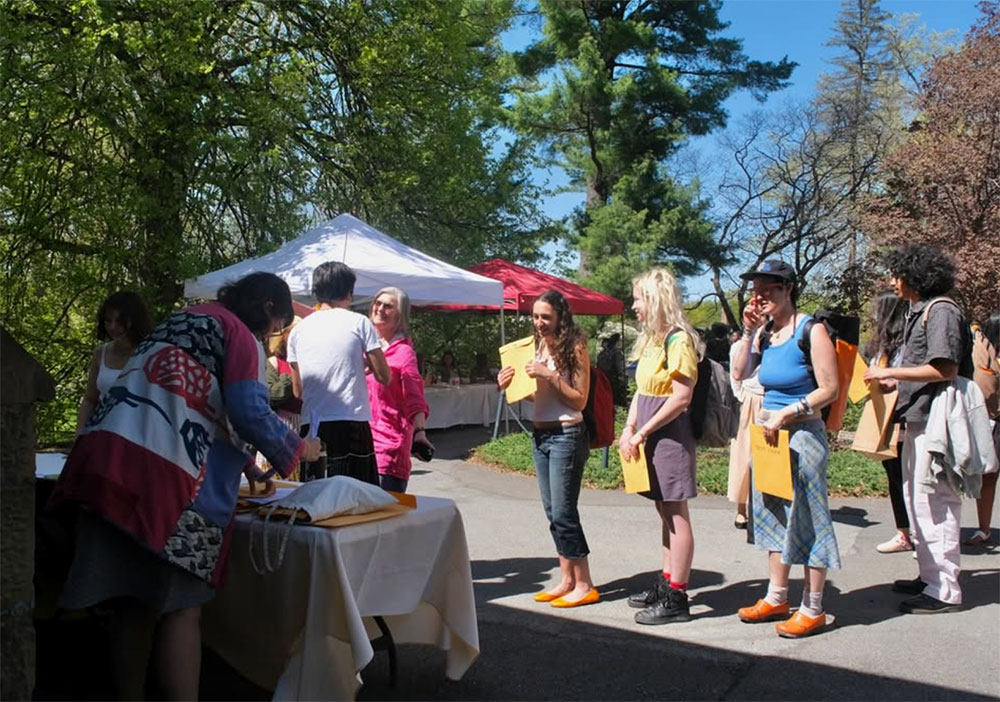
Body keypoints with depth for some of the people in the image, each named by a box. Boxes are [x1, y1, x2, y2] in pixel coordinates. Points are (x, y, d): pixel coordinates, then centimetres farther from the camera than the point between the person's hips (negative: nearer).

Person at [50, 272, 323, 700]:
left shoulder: (180, 319, 29)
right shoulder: (237, 332, 3)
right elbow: (248, 413, -7)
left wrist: (245, 464, 37)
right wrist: (298, 449, 10)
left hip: (106, 458, 8)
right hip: (163, 470, -8)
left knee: (132, 602, 14)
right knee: (179, 606, 0)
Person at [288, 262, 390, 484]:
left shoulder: (298, 330, 10)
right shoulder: (359, 323, 0)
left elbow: (298, 392, 15)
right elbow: (384, 376, 1)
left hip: (312, 427, 4)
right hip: (352, 424, -4)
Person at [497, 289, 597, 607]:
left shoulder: (575, 348, -10)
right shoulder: (538, 347, 10)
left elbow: (579, 400, -12)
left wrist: (550, 375, -20)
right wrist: (510, 384, 0)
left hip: (566, 435, -8)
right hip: (540, 435, 8)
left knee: (563, 513, -5)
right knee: (553, 513, 12)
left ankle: (584, 585, 6)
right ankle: (566, 580, 21)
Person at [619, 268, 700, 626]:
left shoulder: (678, 340, -14)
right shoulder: (650, 340, 15)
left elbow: (681, 397, -19)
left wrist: (642, 433, -16)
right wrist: (628, 429, 4)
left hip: (670, 434, -9)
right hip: (648, 436, 9)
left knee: (676, 514, -3)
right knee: (665, 512, 15)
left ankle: (676, 598, 2)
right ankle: (665, 584, 24)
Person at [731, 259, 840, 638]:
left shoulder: (811, 330, -12)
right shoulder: (765, 332, 8)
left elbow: (829, 389, -15)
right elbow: (739, 373, 6)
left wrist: (787, 412, -19)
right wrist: (748, 333, -1)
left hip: (802, 433, -8)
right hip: (769, 433, 8)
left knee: (806, 519, 0)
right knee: (774, 516, 14)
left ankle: (813, 610, 11)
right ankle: (776, 598, 27)